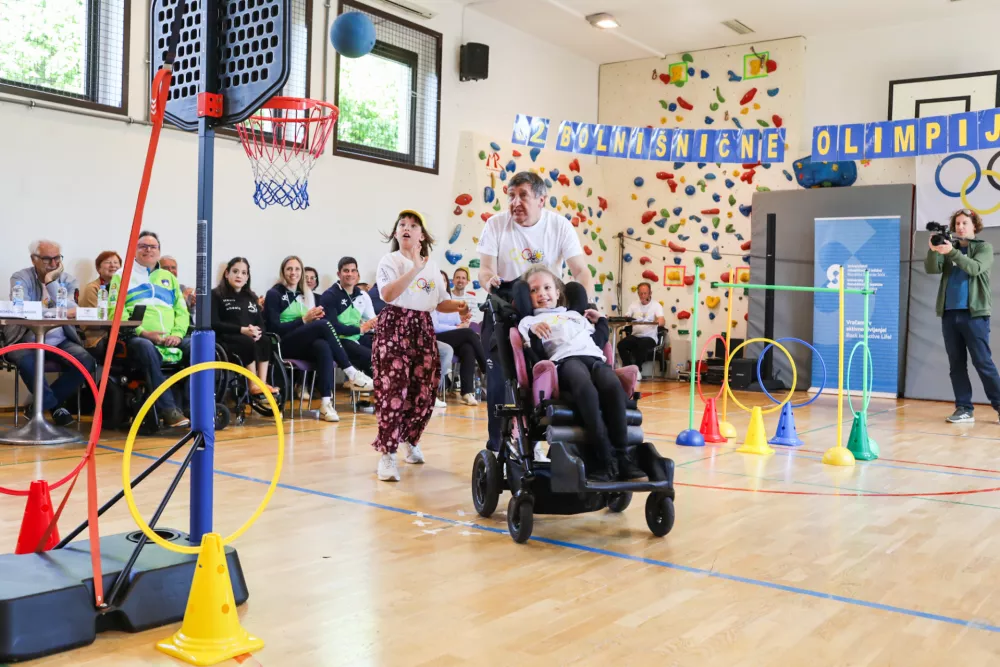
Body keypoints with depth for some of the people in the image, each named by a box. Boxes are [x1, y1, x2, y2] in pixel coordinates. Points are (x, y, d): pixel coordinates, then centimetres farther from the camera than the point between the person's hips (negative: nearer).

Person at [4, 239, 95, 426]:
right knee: (26, 360, -37)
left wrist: (51, 282, -16)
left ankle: (41, 404, -5)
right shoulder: (20, 278, -2)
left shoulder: (68, 280, 5)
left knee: (86, 361, -25)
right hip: (26, 339, -3)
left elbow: (68, 312, -12)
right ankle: (54, 406, -11)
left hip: (58, 341, 3)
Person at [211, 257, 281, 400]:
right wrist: (242, 330, -19)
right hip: (227, 339, -5)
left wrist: (257, 331, -11)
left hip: (251, 337, 5)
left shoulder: (251, 297, 24)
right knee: (249, 344, -36)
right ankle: (253, 387, -34)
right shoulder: (216, 295, 5)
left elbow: (261, 323, 16)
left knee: (266, 341, -30)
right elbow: (214, 324, -8)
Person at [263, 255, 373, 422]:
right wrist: (304, 319, -14)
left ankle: (326, 403, -44)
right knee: (323, 324, -31)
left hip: (305, 344, 5)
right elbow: (274, 327, -8)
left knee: (323, 347, -35)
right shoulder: (274, 294, 3)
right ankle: (352, 373, -28)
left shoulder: (305, 294, 20)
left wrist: (315, 317, -8)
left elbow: (313, 322, 16)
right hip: (284, 345, -5)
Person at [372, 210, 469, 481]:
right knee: (394, 390, -15)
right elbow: (388, 294, -18)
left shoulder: (432, 266, 16)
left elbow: (440, 302, 19)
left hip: (423, 329, 6)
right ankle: (387, 454, -12)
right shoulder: (390, 260, -1)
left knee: (424, 391, 6)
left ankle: (411, 441, 28)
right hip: (394, 327, -6)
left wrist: (458, 306, -2)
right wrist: (415, 268, -19)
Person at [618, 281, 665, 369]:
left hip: (649, 337, -4)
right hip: (635, 336, 4)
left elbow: (662, 322, -15)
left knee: (641, 345, -37)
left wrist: (658, 322, -41)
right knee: (621, 344, -25)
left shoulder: (656, 305, 0)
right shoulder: (634, 305, 14)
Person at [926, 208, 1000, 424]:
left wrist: (951, 252, -27)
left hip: (974, 313, -4)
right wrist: (933, 250, -20)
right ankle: (964, 409, 7)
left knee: (982, 362, -5)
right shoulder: (949, 248, 14)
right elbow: (932, 269, -1)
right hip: (949, 313, 4)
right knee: (956, 364, 3)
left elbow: (974, 268, -15)